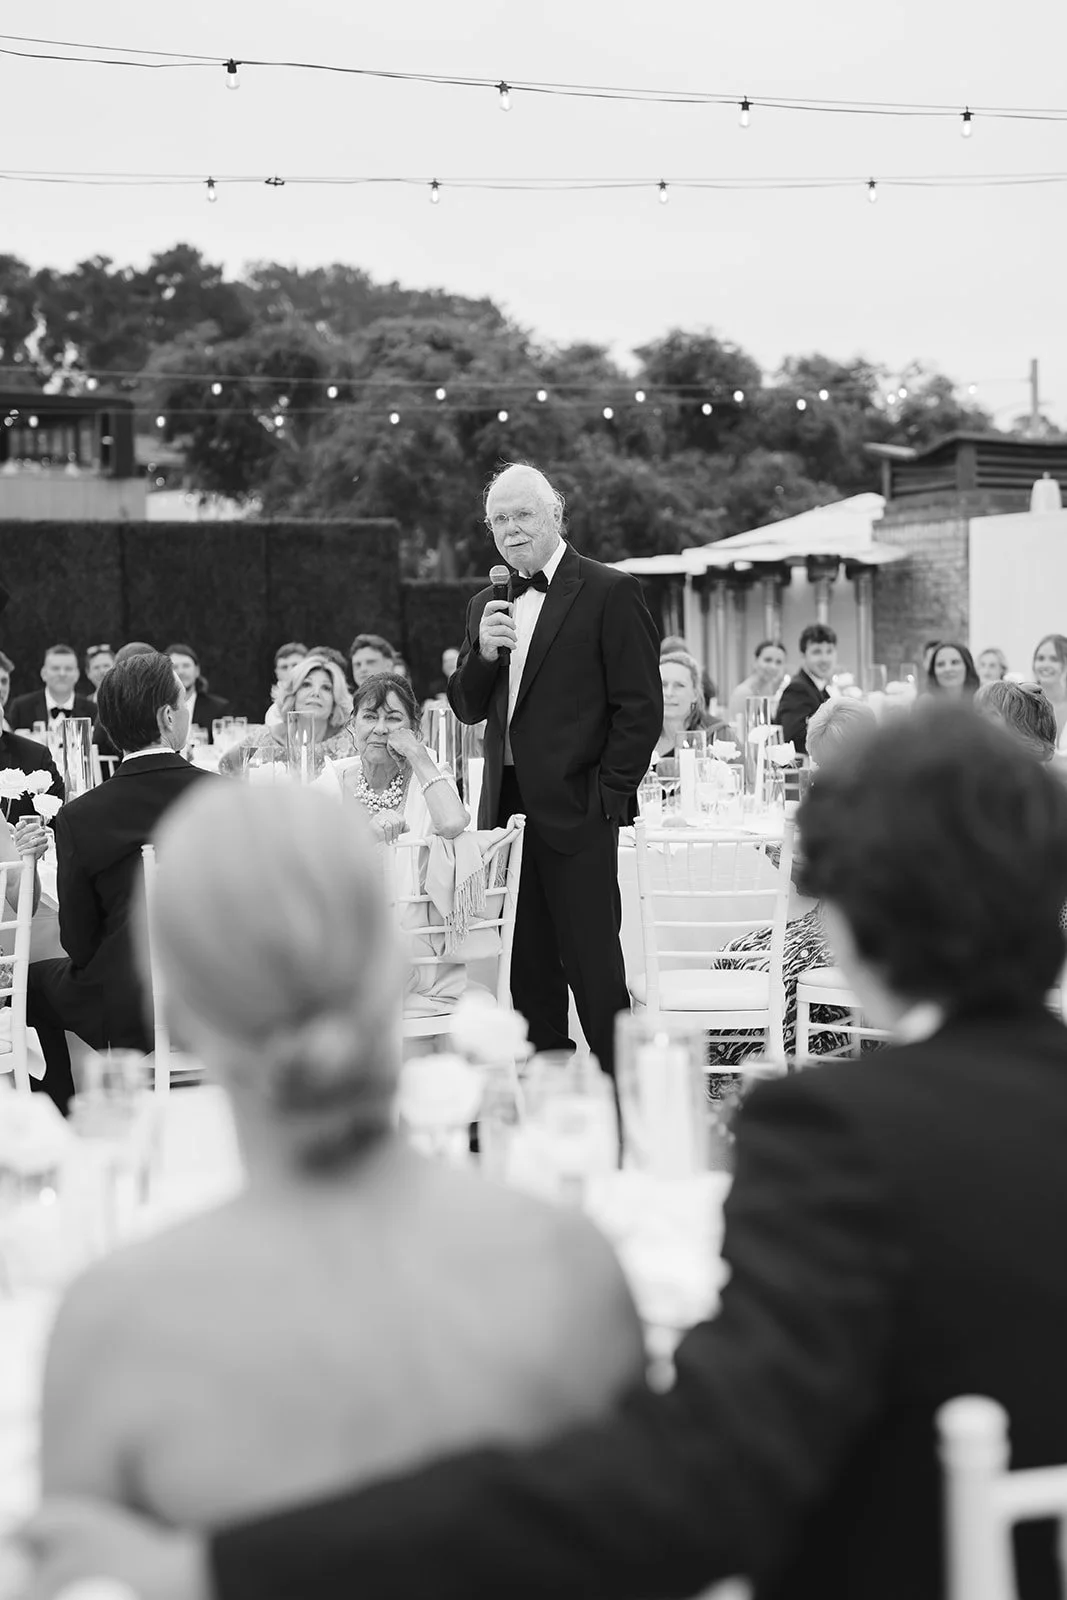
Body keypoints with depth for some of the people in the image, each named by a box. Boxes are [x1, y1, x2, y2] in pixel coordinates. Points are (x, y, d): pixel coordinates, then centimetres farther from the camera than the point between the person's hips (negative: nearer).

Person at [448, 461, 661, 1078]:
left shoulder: (610, 592, -4)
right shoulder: (489, 605, 17)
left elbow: (641, 708, -7)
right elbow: (468, 709, 14)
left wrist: (608, 798, -11)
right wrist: (483, 651, -5)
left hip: (576, 812, -6)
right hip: (507, 808, 6)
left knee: (592, 965, -5)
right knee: (527, 971, 10)